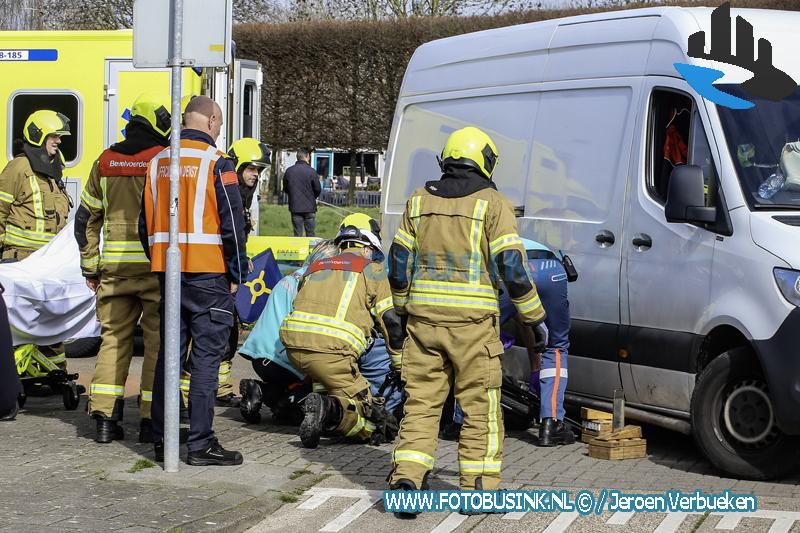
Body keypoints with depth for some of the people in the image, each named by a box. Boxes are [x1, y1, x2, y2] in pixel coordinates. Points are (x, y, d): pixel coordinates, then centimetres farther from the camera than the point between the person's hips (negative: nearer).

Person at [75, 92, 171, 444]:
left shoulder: (105, 162, 10)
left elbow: (86, 218, 13)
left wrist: (90, 267, 18)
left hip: (114, 267, 4)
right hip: (157, 266, -4)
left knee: (113, 337, 12)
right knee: (158, 340, 4)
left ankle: (104, 417, 9)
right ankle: (152, 419, 4)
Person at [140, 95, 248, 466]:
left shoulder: (158, 162, 11)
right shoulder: (216, 162, -9)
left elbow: (146, 222, 15)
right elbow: (232, 222, -10)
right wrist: (236, 274, -3)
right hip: (208, 272, -6)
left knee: (168, 354, 12)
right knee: (206, 356, -3)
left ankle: (161, 439, 16)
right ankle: (200, 443, -5)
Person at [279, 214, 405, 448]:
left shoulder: (315, 267, 28)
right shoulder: (372, 269, 13)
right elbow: (390, 322, 9)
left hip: (293, 347, 6)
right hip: (332, 350, -6)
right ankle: (331, 409, -29)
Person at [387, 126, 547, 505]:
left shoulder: (419, 200, 9)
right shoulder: (492, 203, -4)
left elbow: (399, 263, 11)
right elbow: (511, 267, -8)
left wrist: (404, 308, 24)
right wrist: (535, 317, 1)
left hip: (424, 317, 4)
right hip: (472, 320, -4)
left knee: (421, 399, 10)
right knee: (480, 405, 6)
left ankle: (407, 473, -2)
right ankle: (478, 484, 9)